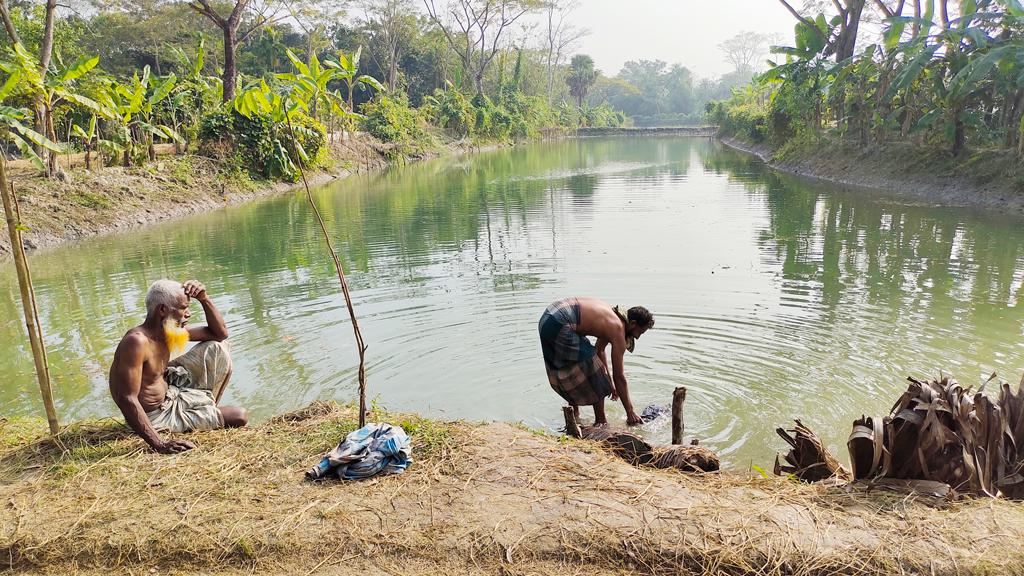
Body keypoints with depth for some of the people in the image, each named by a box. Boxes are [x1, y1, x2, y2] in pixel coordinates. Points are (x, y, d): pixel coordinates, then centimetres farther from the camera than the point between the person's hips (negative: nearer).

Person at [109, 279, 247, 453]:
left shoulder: (169, 329, -4)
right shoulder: (137, 341, -31)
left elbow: (220, 333, 4)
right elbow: (126, 399, -36)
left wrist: (204, 299, -12)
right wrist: (159, 444, -42)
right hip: (157, 416, -8)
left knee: (219, 348, 6)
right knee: (240, 417, -12)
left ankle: (208, 411, 17)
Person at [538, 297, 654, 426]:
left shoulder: (613, 317, 17)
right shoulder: (618, 330, -8)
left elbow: (600, 351, 31)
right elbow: (619, 377, -4)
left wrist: (609, 382, 37)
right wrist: (630, 412, 4)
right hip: (559, 327, -10)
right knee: (593, 368, 1)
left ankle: (574, 415, 36)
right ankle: (600, 422, 10)